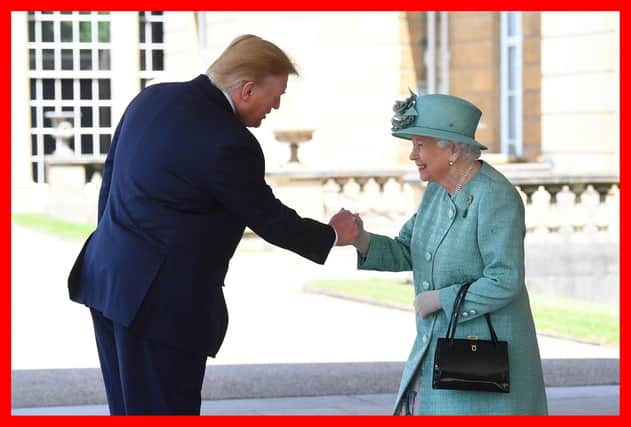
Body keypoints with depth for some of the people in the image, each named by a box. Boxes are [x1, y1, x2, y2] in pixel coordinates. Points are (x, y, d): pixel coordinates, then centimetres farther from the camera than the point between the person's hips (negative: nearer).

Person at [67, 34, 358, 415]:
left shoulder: (151, 99, 6)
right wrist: (332, 235, 9)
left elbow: (111, 177, 14)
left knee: (130, 410, 15)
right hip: (163, 301, -9)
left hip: (108, 279, 9)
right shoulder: (229, 144, -19)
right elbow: (268, 218, -8)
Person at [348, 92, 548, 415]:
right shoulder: (440, 190, 6)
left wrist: (440, 300, -18)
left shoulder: (495, 198, -21)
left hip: (487, 350, -9)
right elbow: (405, 254, 8)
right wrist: (360, 239, -10)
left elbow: (505, 282, -25)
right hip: (443, 344, 9)